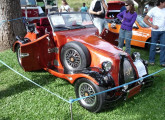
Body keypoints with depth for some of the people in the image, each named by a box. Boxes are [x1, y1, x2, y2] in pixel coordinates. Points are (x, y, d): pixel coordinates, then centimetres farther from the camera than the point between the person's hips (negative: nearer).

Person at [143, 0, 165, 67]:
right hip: (155, 31, -3)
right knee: (153, 46, 5)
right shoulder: (153, 10, -6)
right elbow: (145, 19, -5)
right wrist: (152, 26, -11)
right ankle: (151, 60, 17)